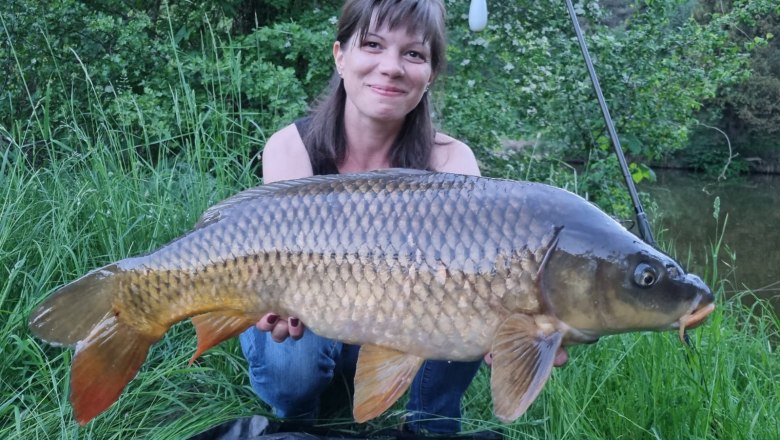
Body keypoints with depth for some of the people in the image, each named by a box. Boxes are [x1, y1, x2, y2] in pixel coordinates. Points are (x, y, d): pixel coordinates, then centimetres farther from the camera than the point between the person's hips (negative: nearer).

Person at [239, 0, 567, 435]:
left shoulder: (450, 160, -18)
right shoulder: (290, 147, -20)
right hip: (302, 330, -1)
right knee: (294, 355, -34)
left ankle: (432, 430, 0)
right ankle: (295, 426, 3)